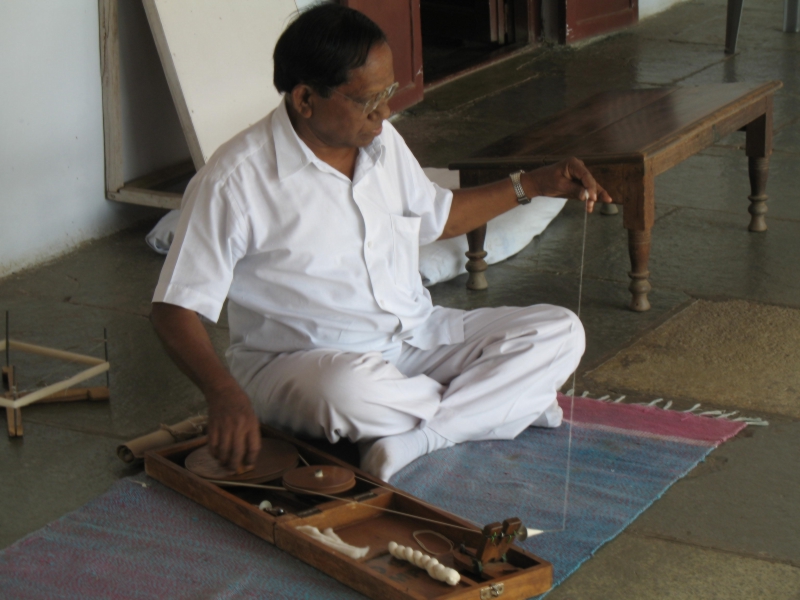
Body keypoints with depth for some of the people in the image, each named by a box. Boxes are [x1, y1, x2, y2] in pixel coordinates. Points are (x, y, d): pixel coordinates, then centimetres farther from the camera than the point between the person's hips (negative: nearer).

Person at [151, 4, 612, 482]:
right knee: (352, 391, -41)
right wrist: (224, 394, -37)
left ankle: (411, 439, -22)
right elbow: (177, 310, -19)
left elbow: (434, 217, 25)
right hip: (298, 362, -6)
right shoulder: (235, 183, -17)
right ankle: (508, 398, -13)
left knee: (560, 333, -7)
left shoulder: (381, 140, 5)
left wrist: (533, 185, 19)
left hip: (417, 336, 6)